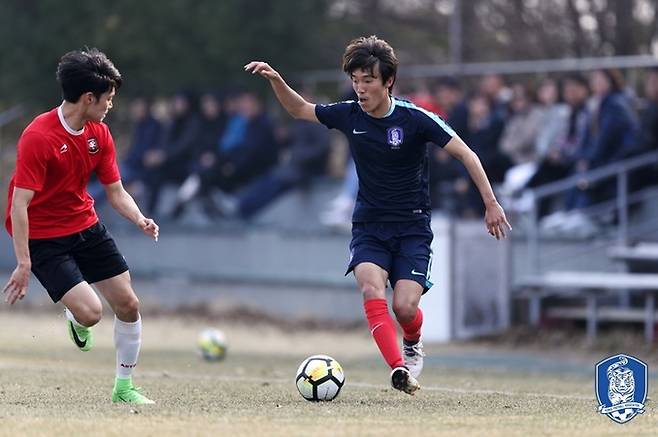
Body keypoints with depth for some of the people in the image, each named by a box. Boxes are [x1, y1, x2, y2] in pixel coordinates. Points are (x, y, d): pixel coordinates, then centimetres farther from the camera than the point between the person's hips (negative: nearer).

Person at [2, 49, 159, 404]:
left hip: (86, 226, 7)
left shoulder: (99, 133, -1)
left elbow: (116, 191, 5)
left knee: (128, 305, 5)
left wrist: (140, 220, -16)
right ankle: (74, 317, 20)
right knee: (90, 311, -20)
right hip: (43, 238, -7)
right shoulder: (38, 137, -24)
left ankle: (123, 388, 23)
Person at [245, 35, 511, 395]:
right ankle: (399, 368, -33)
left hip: (413, 226, -3)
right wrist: (275, 80, -5)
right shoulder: (349, 115, -2)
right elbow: (300, 110, 13)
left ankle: (414, 345, 21)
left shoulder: (414, 118, -13)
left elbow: (465, 154, -9)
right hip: (368, 226, 3)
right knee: (371, 288, -26)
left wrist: (491, 204, -12)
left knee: (404, 306, -15)